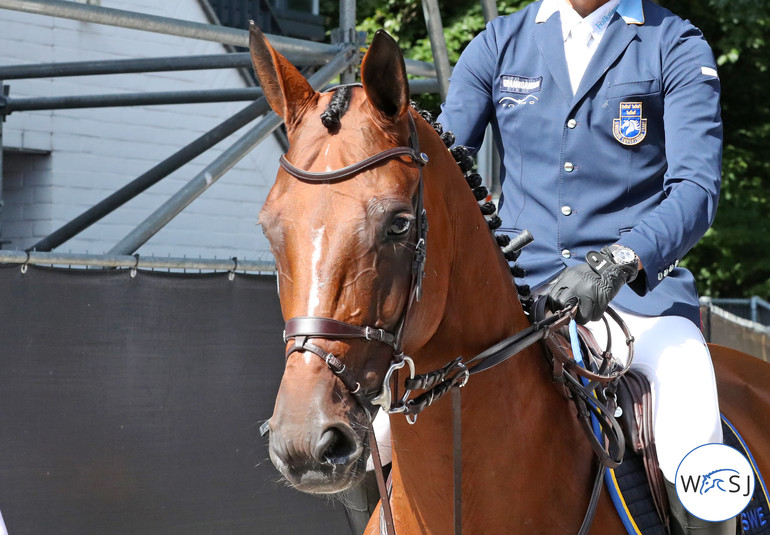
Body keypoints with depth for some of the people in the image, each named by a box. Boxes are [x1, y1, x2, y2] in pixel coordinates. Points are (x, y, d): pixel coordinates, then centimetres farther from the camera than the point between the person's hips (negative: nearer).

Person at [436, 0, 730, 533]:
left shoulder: (678, 47, 1)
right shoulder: (498, 45, 11)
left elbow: (696, 186, -10)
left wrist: (617, 262, -29)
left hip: (637, 288, -3)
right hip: (517, 288, 3)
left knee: (695, 447, -29)